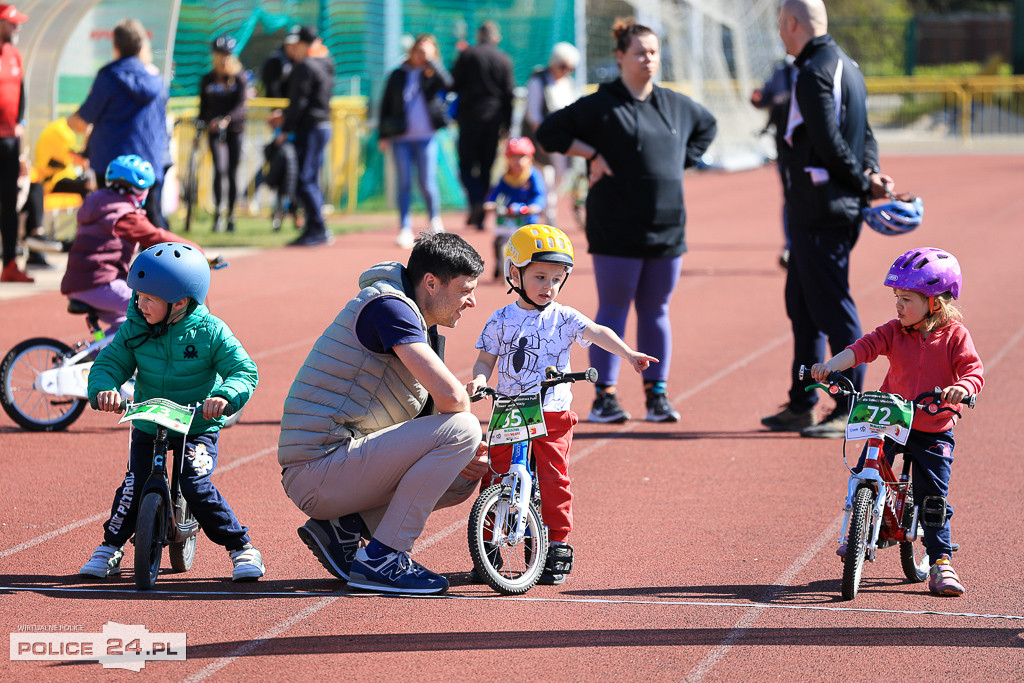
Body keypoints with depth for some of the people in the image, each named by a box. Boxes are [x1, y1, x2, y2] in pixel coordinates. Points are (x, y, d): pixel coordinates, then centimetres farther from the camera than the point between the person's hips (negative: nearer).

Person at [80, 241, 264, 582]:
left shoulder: (210, 331, -12)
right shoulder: (134, 329, -3)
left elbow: (244, 370, -15)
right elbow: (109, 362, -3)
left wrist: (224, 395, -36)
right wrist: (104, 388, -27)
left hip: (199, 428, -3)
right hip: (148, 426, 3)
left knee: (197, 485, -21)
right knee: (134, 486, -14)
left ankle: (241, 547, -4)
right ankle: (110, 548, 11)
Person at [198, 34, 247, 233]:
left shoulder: (239, 78, 0)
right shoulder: (207, 80, 7)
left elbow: (241, 106, -10)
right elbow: (203, 107, 14)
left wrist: (227, 119, -26)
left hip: (234, 129, 0)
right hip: (214, 130, 0)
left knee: (232, 173, 3)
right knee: (219, 169, -17)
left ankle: (231, 216, 13)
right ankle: (218, 213, -12)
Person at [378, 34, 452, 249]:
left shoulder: (432, 75, 4)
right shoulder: (398, 75, 10)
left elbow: (447, 82, -19)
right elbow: (386, 105, 12)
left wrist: (430, 60, -18)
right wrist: (383, 134, 6)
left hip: (425, 138, -2)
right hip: (401, 138, 2)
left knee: (427, 183, -2)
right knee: (404, 184, 2)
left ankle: (435, 220, 21)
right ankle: (405, 229, 5)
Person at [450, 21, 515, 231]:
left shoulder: (468, 55, -4)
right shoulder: (505, 60, 3)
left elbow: (454, 84, -6)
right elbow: (509, 94, 5)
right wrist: (507, 124, 11)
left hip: (470, 117, -3)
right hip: (493, 119, 3)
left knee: (467, 164, 3)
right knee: (486, 168, 8)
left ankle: (476, 201, -23)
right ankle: (480, 219, 8)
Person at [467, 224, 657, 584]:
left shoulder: (563, 318, 1)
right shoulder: (501, 321, 4)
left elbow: (597, 332, -12)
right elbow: (486, 359, 7)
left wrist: (628, 353, -28)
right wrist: (480, 378, -16)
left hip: (552, 416, -1)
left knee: (553, 481, -2)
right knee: (495, 478, 1)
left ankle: (557, 549, 8)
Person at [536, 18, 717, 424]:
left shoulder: (676, 106, 11)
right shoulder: (599, 106, -3)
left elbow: (708, 126, 31)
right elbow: (548, 132, -2)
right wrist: (592, 154, -8)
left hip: (668, 229, 4)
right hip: (616, 232, -4)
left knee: (656, 311, 9)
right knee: (613, 309, -1)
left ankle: (657, 394, 14)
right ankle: (605, 396, 2)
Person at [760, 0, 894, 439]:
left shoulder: (814, 73, -16)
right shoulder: (846, 66, 16)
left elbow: (829, 143, -21)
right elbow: (863, 132, 15)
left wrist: (864, 181, -10)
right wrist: (870, 174, 0)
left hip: (819, 214, -10)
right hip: (826, 209, 10)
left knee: (832, 310, -5)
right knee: (802, 304, 16)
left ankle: (850, 411, -1)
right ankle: (802, 406, 22)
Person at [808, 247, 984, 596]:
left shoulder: (954, 335, -6)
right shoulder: (895, 331, 0)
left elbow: (974, 370, -15)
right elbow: (865, 347, -13)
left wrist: (961, 387, -38)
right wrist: (831, 365, -30)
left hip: (934, 432, -2)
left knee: (933, 498, -2)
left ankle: (941, 563, 9)